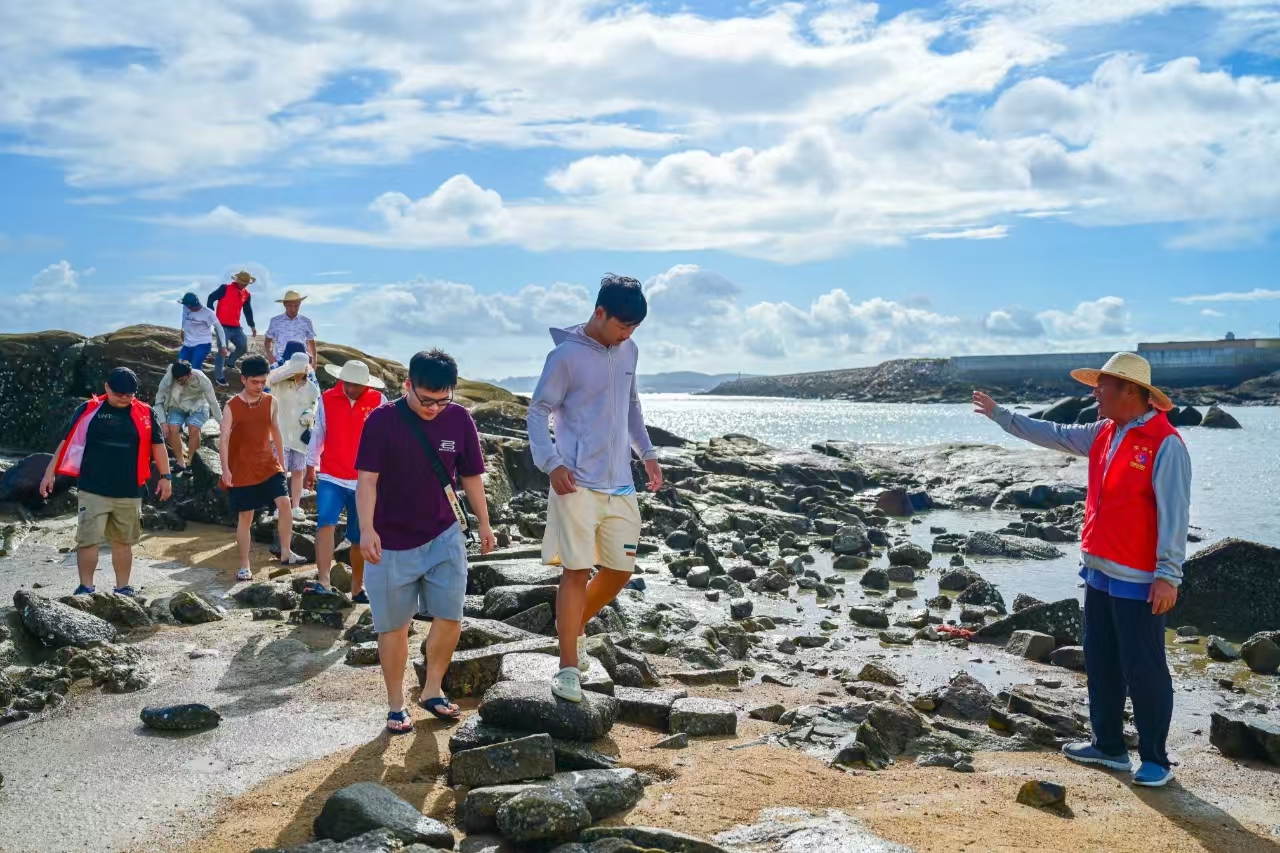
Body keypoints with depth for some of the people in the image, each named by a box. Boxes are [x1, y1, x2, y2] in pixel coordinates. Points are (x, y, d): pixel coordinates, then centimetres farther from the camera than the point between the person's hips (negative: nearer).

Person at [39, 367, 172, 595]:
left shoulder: (144, 413, 2)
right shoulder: (88, 410, -2)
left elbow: (157, 444, 10)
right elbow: (67, 442, 3)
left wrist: (165, 476, 7)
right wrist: (50, 472, 0)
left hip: (129, 493, 2)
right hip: (93, 491, -2)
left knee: (123, 542, 11)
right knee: (88, 540, -5)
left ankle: (123, 589, 21)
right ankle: (85, 588, 6)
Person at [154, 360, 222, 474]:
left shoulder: (201, 379, -27)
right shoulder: (167, 379, -23)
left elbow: (213, 402, -20)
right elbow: (159, 402, -11)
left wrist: (222, 425, -19)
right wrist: (163, 422, -22)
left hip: (198, 408, -2)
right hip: (177, 408, 2)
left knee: (194, 428, -30)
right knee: (172, 429, -26)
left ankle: (189, 461, -12)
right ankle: (180, 462, -11)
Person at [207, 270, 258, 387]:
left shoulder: (246, 294, 9)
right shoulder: (225, 288, -9)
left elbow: (248, 310, 19)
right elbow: (211, 298, -8)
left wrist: (252, 325, 19)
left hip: (236, 327, 6)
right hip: (222, 326, -6)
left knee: (243, 347, 4)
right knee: (222, 350, -8)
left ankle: (230, 362, 32)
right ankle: (219, 377, 0)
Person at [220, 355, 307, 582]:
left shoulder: (272, 402, 1)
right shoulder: (232, 406, -8)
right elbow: (224, 439, -11)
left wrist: (281, 461, 15)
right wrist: (225, 469, -19)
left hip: (268, 465, 3)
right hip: (242, 469, -3)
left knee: (284, 503, -14)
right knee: (245, 516, 3)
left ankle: (285, 553, -2)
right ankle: (244, 566, 13)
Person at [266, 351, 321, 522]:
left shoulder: (312, 389, 2)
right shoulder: (280, 384, -7)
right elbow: (271, 377, -29)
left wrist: (310, 415, -11)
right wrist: (292, 369, -30)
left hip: (301, 436, 3)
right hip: (281, 434, -2)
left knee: (298, 472, 8)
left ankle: (295, 507, 17)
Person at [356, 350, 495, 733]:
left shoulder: (460, 419, -3)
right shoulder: (382, 420, -12)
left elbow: (471, 476, 8)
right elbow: (367, 478, -13)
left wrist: (484, 524, 13)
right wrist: (367, 529, -23)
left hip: (444, 537, 3)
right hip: (392, 542, -2)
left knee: (450, 618, 2)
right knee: (394, 626, 6)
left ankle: (432, 689, 24)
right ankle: (396, 705, 21)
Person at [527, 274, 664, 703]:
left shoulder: (628, 351, 10)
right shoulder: (566, 355, -9)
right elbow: (538, 411, -6)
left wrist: (647, 451, 17)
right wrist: (551, 463, -17)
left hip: (620, 486, 6)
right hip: (577, 485, -6)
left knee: (619, 570, 11)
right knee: (577, 571, -5)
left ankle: (575, 626, 36)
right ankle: (568, 668, 4)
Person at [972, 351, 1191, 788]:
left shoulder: (1165, 444, -16)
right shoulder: (1103, 434, 9)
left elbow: (1174, 514, -19)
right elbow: (1051, 434, 22)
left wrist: (1168, 575, -22)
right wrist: (1000, 414, 27)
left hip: (1138, 581, -9)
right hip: (1099, 572, 9)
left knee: (1144, 671, 0)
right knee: (1100, 664, 16)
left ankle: (1154, 760, 11)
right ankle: (1109, 746, 28)